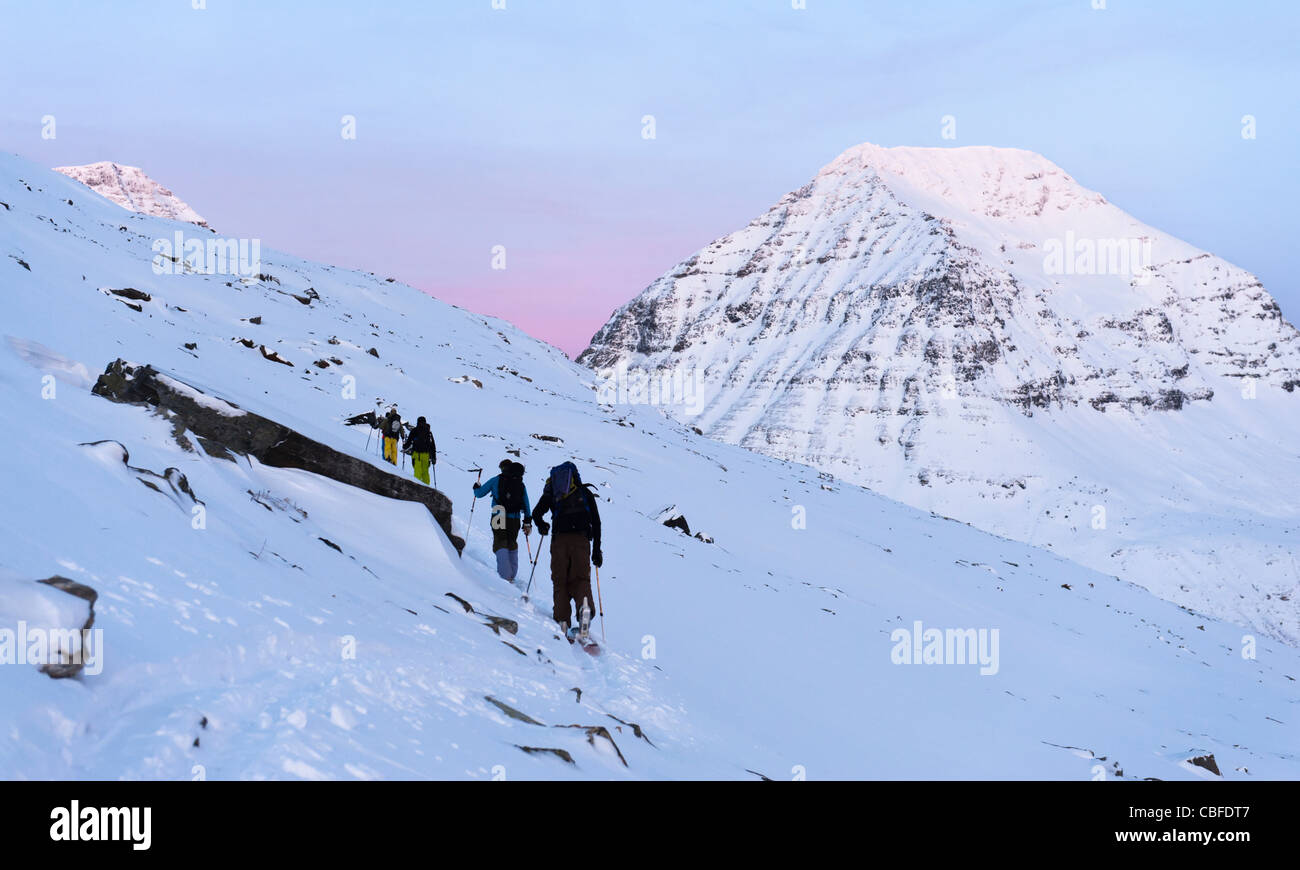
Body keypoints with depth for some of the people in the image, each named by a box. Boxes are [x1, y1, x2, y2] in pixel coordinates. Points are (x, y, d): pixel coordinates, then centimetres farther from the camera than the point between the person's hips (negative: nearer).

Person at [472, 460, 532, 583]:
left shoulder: (496, 480, 2)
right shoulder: (521, 484, 10)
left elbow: (479, 493, 9)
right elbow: (526, 505, 9)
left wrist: (476, 488, 32)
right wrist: (527, 523, 12)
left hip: (499, 517, -3)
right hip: (514, 519, 3)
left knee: (500, 544, -4)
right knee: (512, 545, 18)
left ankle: (505, 575, -19)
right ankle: (512, 574, 21)